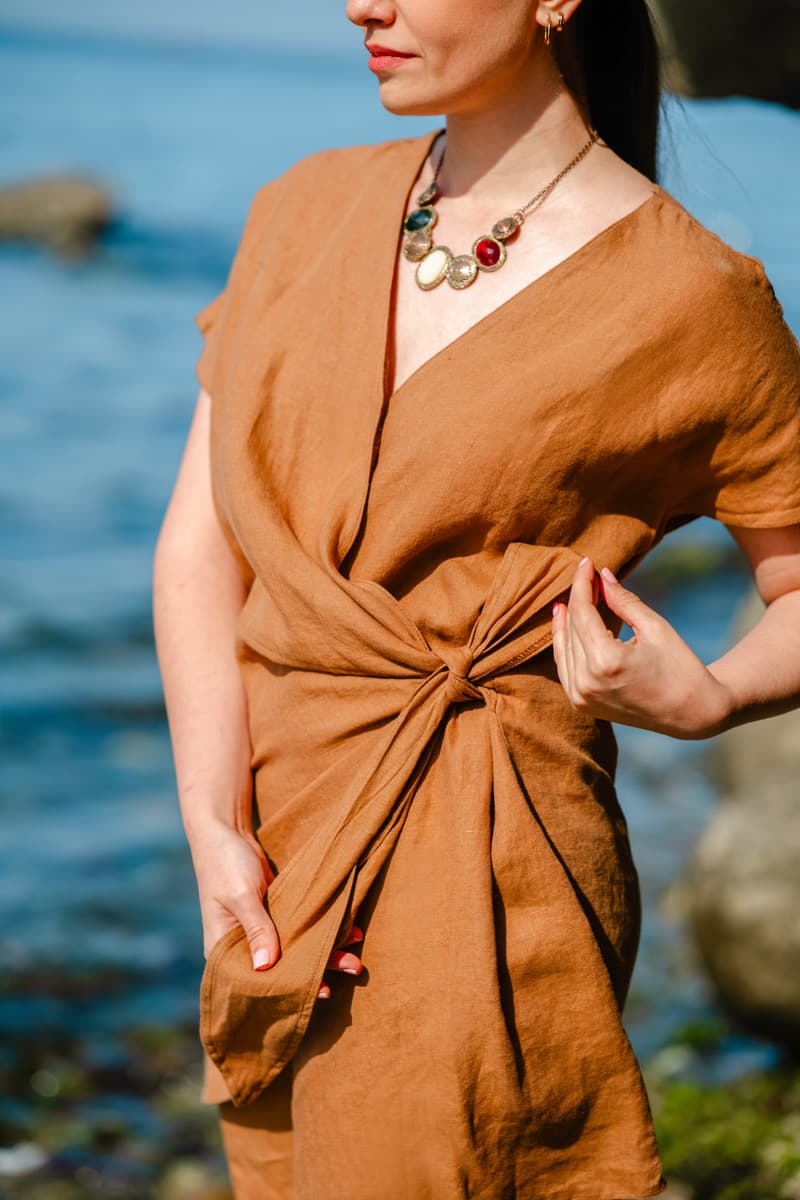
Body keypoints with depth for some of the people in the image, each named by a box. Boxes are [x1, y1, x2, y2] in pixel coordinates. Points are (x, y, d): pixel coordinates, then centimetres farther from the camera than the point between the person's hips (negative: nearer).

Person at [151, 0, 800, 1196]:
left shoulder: (691, 299, -8)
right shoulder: (305, 210, 6)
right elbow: (199, 545, 3)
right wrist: (214, 828, -8)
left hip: (476, 876, -5)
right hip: (275, 860, 5)